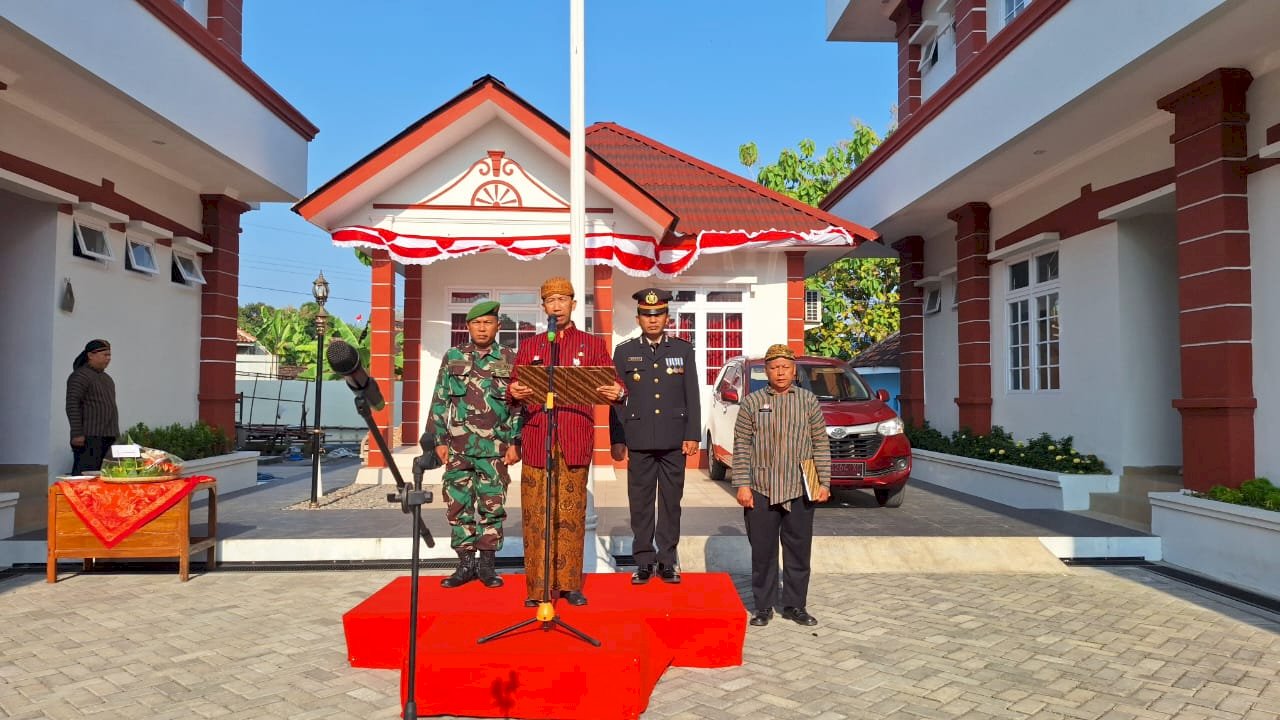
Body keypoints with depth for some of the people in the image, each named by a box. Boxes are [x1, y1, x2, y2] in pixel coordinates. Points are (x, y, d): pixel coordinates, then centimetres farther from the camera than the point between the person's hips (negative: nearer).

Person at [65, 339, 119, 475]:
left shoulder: (106, 378, 20)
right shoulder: (80, 376, -6)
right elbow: (72, 405, -14)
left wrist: (114, 435, 19)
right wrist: (77, 434, -19)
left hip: (107, 436, 8)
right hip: (89, 437, -8)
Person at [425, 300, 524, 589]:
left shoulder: (509, 360, 4)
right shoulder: (452, 357, 8)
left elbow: (518, 405, 3)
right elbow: (439, 402, 8)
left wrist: (515, 443, -2)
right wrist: (439, 440, 2)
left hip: (494, 448, -1)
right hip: (458, 447, 1)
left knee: (492, 506, 3)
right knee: (458, 505, 4)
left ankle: (487, 564, 15)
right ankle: (465, 563, 15)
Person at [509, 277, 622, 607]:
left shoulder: (592, 345, 13)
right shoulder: (528, 346, 17)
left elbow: (611, 383, 6)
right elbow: (516, 387, 14)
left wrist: (616, 392, -17)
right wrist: (514, 392, -10)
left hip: (576, 440, -1)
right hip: (537, 439, 1)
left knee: (571, 514, 0)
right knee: (535, 514, -1)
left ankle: (569, 583, 9)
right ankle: (537, 586, 5)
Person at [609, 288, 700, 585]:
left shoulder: (683, 349, 6)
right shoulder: (624, 352, 6)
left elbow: (692, 396, 5)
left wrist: (692, 435, -2)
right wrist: (616, 440, 1)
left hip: (674, 441, 0)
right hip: (639, 441, 0)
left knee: (671, 501, 6)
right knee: (640, 503, 5)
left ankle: (667, 561, 16)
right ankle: (643, 562, 15)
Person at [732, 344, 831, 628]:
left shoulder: (809, 401, 7)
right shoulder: (751, 403, 3)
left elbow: (821, 444, 7)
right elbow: (742, 446, 1)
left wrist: (825, 482, 1)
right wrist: (742, 485, -5)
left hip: (800, 491, 1)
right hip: (761, 490, -1)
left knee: (798, 551, 8)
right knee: (763, 551, 5)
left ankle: (794, 605, 21)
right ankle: (764, 607, 16)